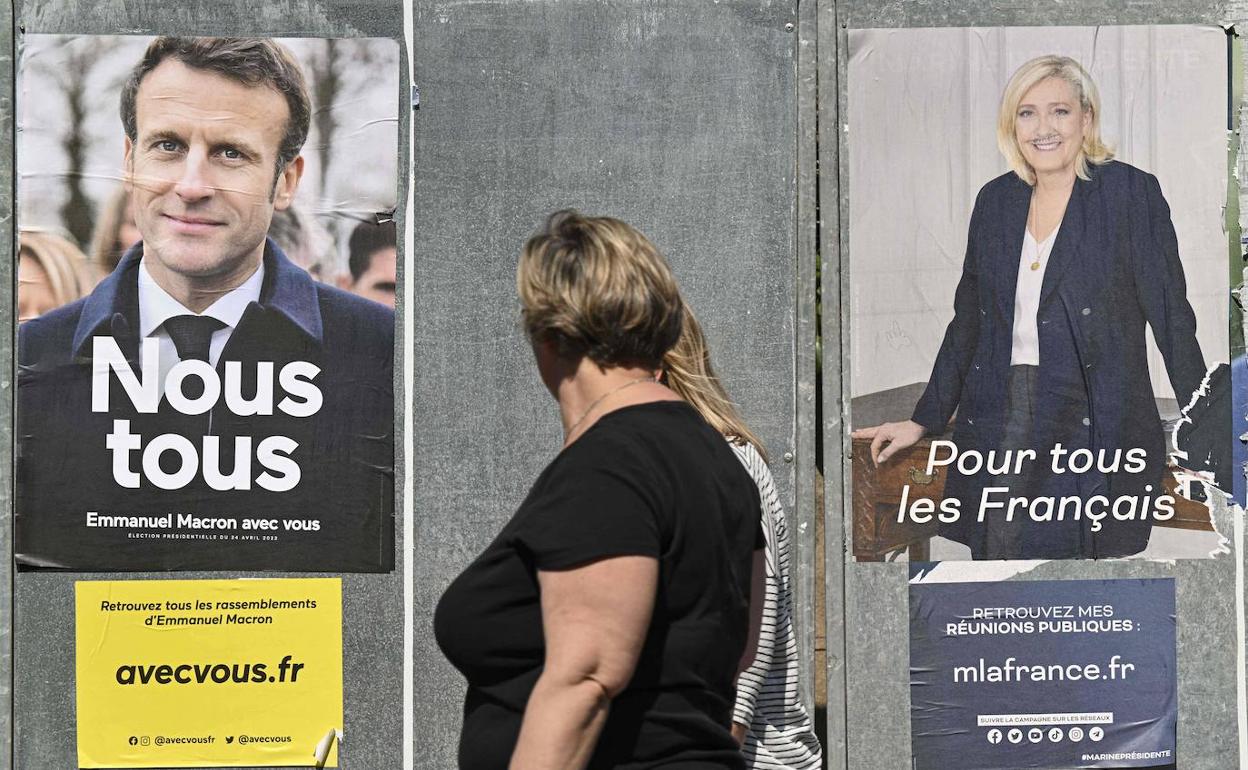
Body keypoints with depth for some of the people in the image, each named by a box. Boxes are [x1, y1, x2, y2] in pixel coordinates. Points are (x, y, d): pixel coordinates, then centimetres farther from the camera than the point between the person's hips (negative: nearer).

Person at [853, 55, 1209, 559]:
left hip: (1093, 428, -4)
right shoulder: (995, 201, 13)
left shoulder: (1130, 193, -1)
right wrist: (923, 422, 18)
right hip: (997, 429, 5)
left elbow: (1171, 317, -3)